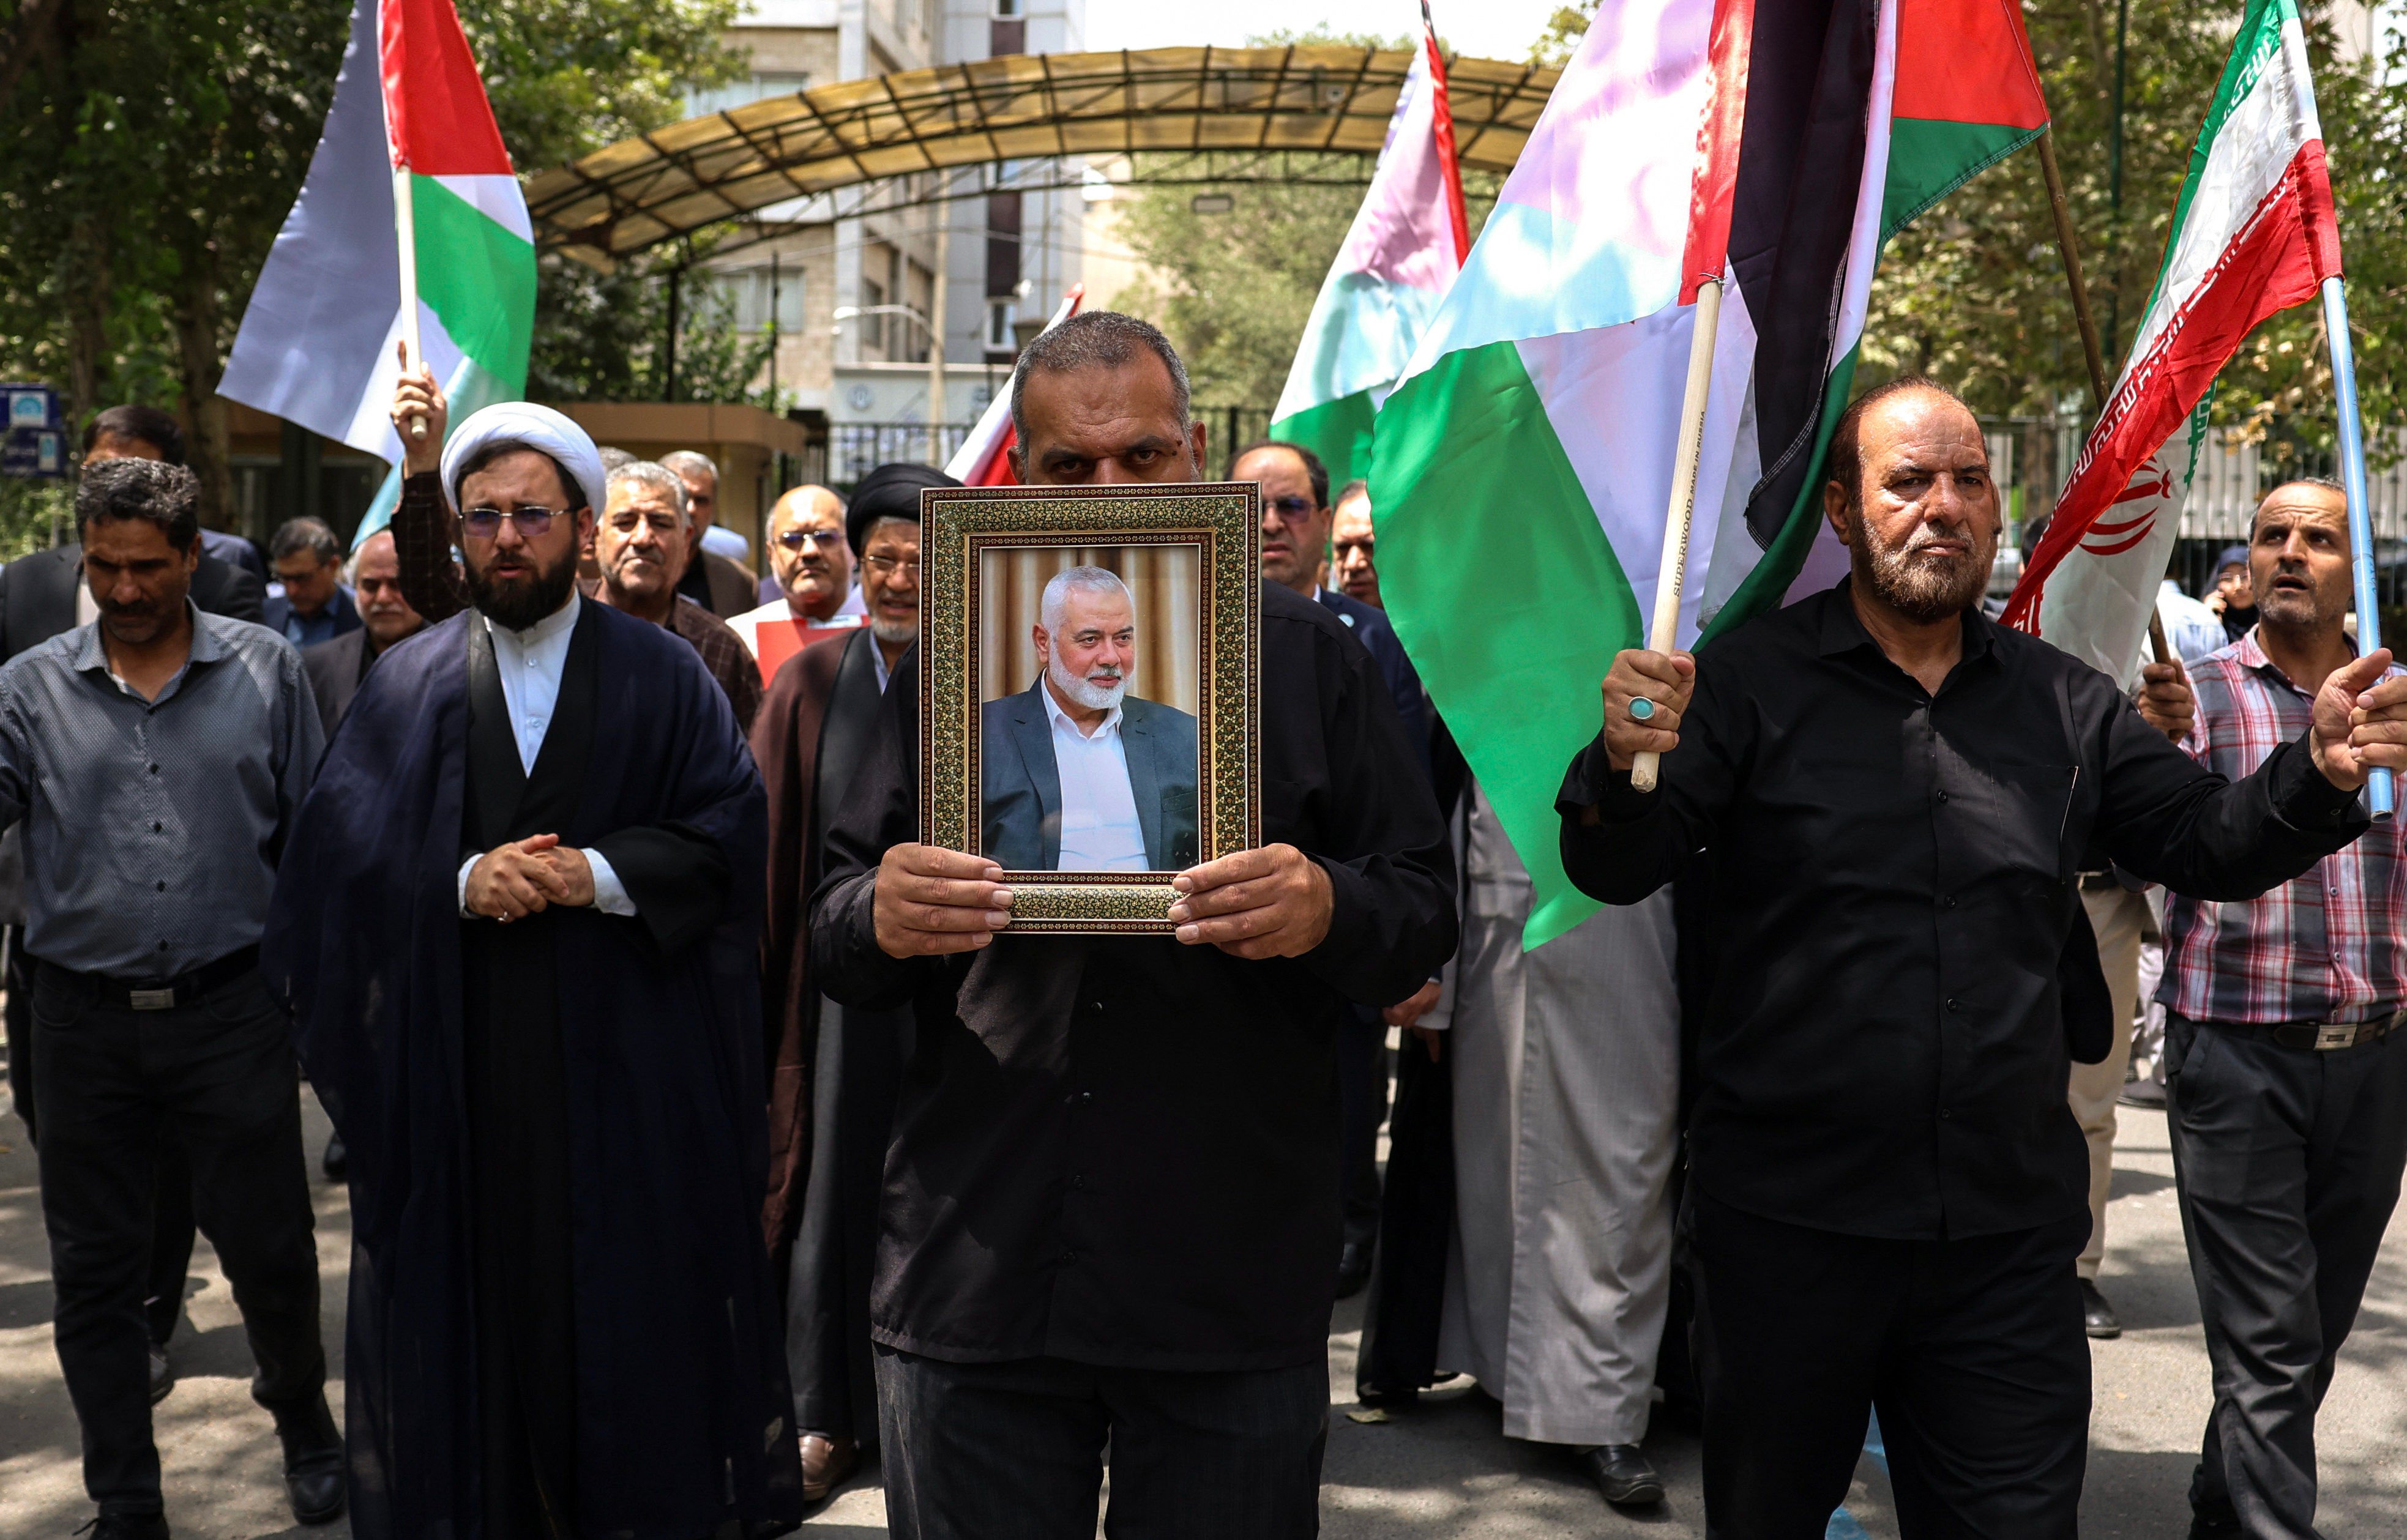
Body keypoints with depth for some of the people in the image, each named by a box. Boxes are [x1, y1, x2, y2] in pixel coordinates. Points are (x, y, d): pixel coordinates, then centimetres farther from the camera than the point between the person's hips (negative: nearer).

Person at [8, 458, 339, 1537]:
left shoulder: (263, 671, 2)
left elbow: (311, 836, 4)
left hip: (231, 1011, -1)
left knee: (270, 1248, 8)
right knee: (95, 1271, 10)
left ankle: (301, 1415, 37)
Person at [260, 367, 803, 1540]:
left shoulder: (660, 676, 4)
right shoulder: (409, 684, 8)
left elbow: (731, 826, -3)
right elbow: (336, 851, 2)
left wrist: (603, 875, -16)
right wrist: (461, 883, -14)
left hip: (626, 1049, -1)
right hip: (455, 1054, 1)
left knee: (633, 1294, 3)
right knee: (477, 1284, 5)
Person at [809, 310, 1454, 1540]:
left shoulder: (1309, 655, 4)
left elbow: (1426, 911, 3)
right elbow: (832, 933, 9)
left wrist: (1331, 910, -20)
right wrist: (876, 921, -15)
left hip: (1235, 1290, -1)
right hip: (976, 1283, 1)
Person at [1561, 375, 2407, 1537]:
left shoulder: (2066, 706, 10)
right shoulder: (1752, 682, -2)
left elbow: (2208, 844, 9)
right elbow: (1614, 872, -9)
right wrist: (1627, 764, -31)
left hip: (2010, 1233, 2)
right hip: (1786, 1224, -2)